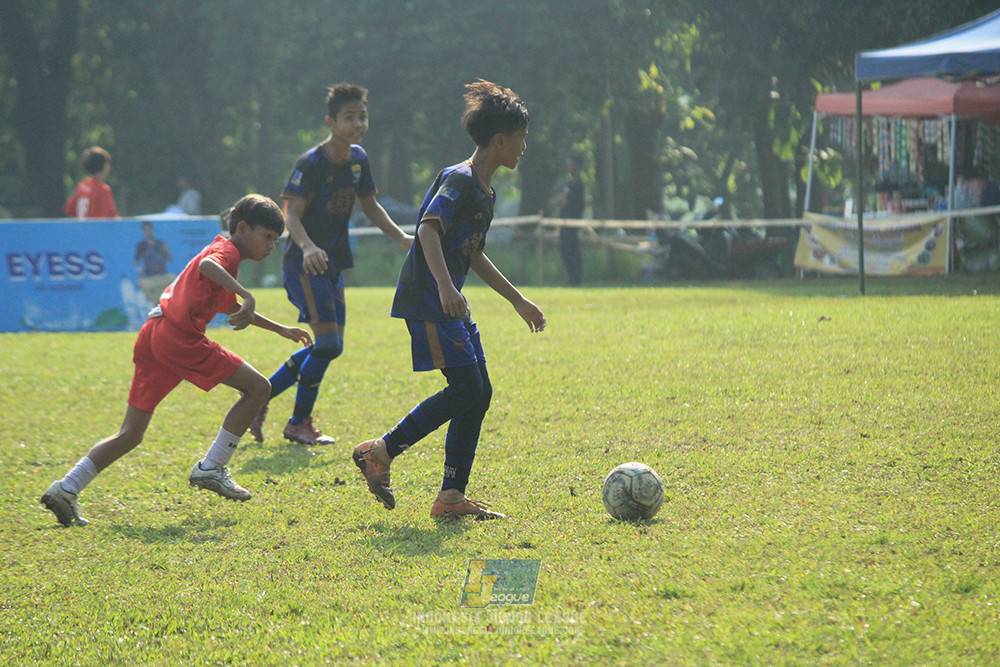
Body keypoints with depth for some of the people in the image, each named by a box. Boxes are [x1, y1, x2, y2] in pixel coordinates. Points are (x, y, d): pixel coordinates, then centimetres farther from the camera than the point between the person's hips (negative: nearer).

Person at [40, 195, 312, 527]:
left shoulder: (220, 250, 32)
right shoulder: (226, 250, 2)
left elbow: (234, 309, 46)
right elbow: (207, 266, -24)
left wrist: (281, 330, 46)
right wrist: (247, 296, -33)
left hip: (153, 336, 10)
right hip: (178, 336, -10)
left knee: (130, 434, 10)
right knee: (257, 386, -3)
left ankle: (66, 489, -1)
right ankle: (211, 468, -2)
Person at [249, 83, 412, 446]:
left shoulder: (358, 159, 6)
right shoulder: (311, 163, -16)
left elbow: (369, 205, 19)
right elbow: (292, 214, -21)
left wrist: (400, 237, 7)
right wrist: (308, 247, -40)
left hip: (333, 265, 8)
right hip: (304, 265, -8)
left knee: (327, 347, 11)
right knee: (328, 343, -13)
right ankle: (299, 422, 3)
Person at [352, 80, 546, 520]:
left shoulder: (485, 191, 18)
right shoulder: (459, 180, -12)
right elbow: (429, 228, -28)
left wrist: (518, 301, 32)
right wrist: (444, 286, -41)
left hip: (451, 305, 10)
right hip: (427, 301, -10)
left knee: (479, 393, 4)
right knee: (466, 389, -14)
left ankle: (452, 496, 6)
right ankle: (381, 452, -3)